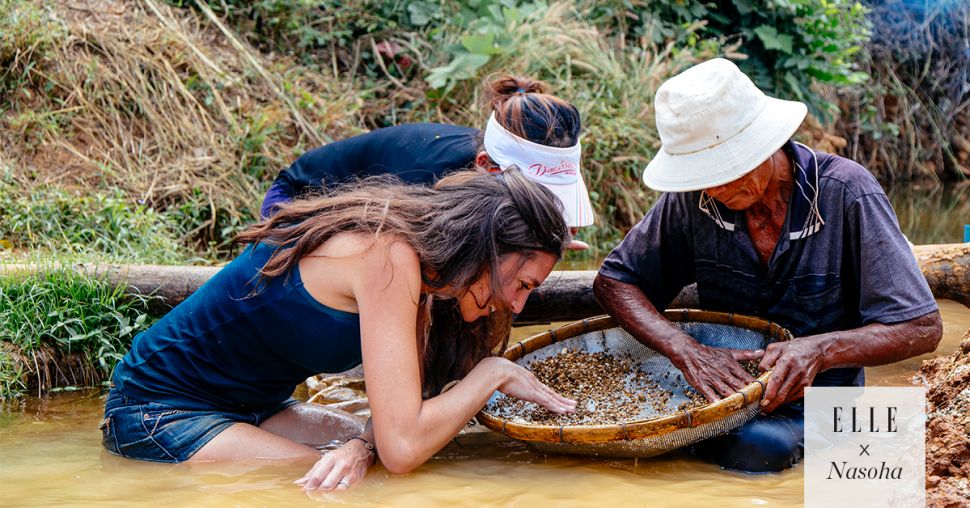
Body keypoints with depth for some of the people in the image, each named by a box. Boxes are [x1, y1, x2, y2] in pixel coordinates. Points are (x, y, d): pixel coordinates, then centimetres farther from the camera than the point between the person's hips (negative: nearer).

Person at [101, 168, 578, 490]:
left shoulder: (416, 260, 1)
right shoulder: (388, 258, -27)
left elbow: (398, 410, -3)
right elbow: (401, 448, -33)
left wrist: (363, 443, -25)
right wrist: (495, 371, -20)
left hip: (253, 407, 8)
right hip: (159, 414, -8)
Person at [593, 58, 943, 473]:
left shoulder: (846, 194, -15)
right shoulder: (694, 198, -6)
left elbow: (922, 328, -12)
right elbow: (613, 281, 0)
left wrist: (821, 349, -31)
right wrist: (687, 352, -19)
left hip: (815, 406, -4)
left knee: (756, 446, -37)